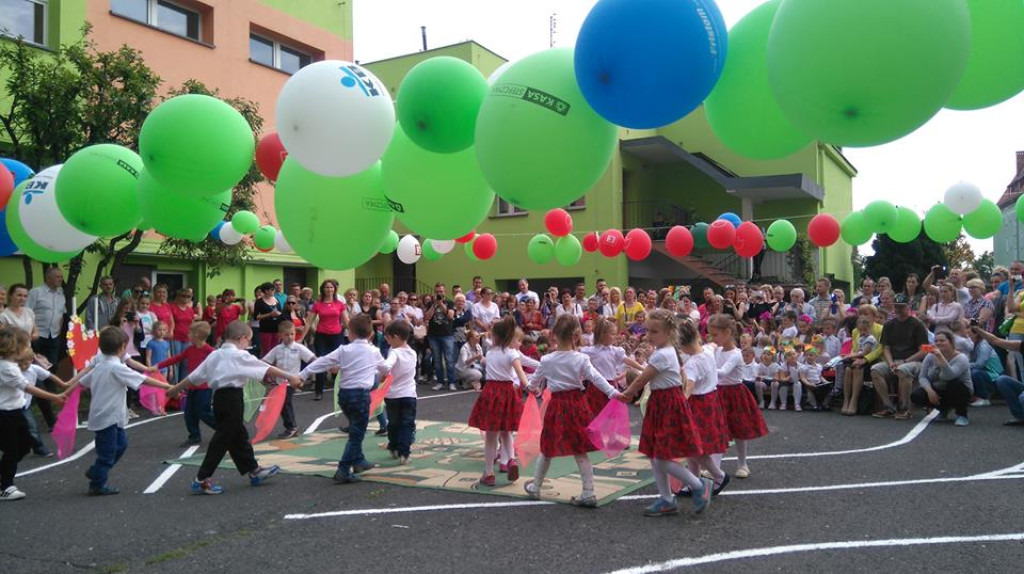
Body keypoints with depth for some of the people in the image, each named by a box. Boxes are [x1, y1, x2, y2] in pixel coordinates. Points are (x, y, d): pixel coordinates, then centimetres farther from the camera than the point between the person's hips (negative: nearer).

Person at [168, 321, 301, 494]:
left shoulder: (215, 355, 12)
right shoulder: (240, 355, -9)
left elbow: (194, 375, 17)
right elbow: (267, 369, -12)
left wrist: (176, 388, 29)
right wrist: (290, 377, -11)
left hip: (219, 397, 9)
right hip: (232, 398, -9)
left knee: (238, 436, 17)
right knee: (223, 439, -2)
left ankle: (254, 471, 29)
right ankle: (202, 480, 2)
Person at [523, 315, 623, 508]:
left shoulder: (547, 360, -5)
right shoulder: (581, 359, -9)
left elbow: (534, 380, 11)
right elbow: (596, 378, -17)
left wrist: (532, 389, 32)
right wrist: (614, 392, -18)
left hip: (556, 405, 0)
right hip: (577, 403, 0)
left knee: (547, 449, 15)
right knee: (580, 452, 6)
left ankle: (535, 487, 29)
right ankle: (589, 493, 6)